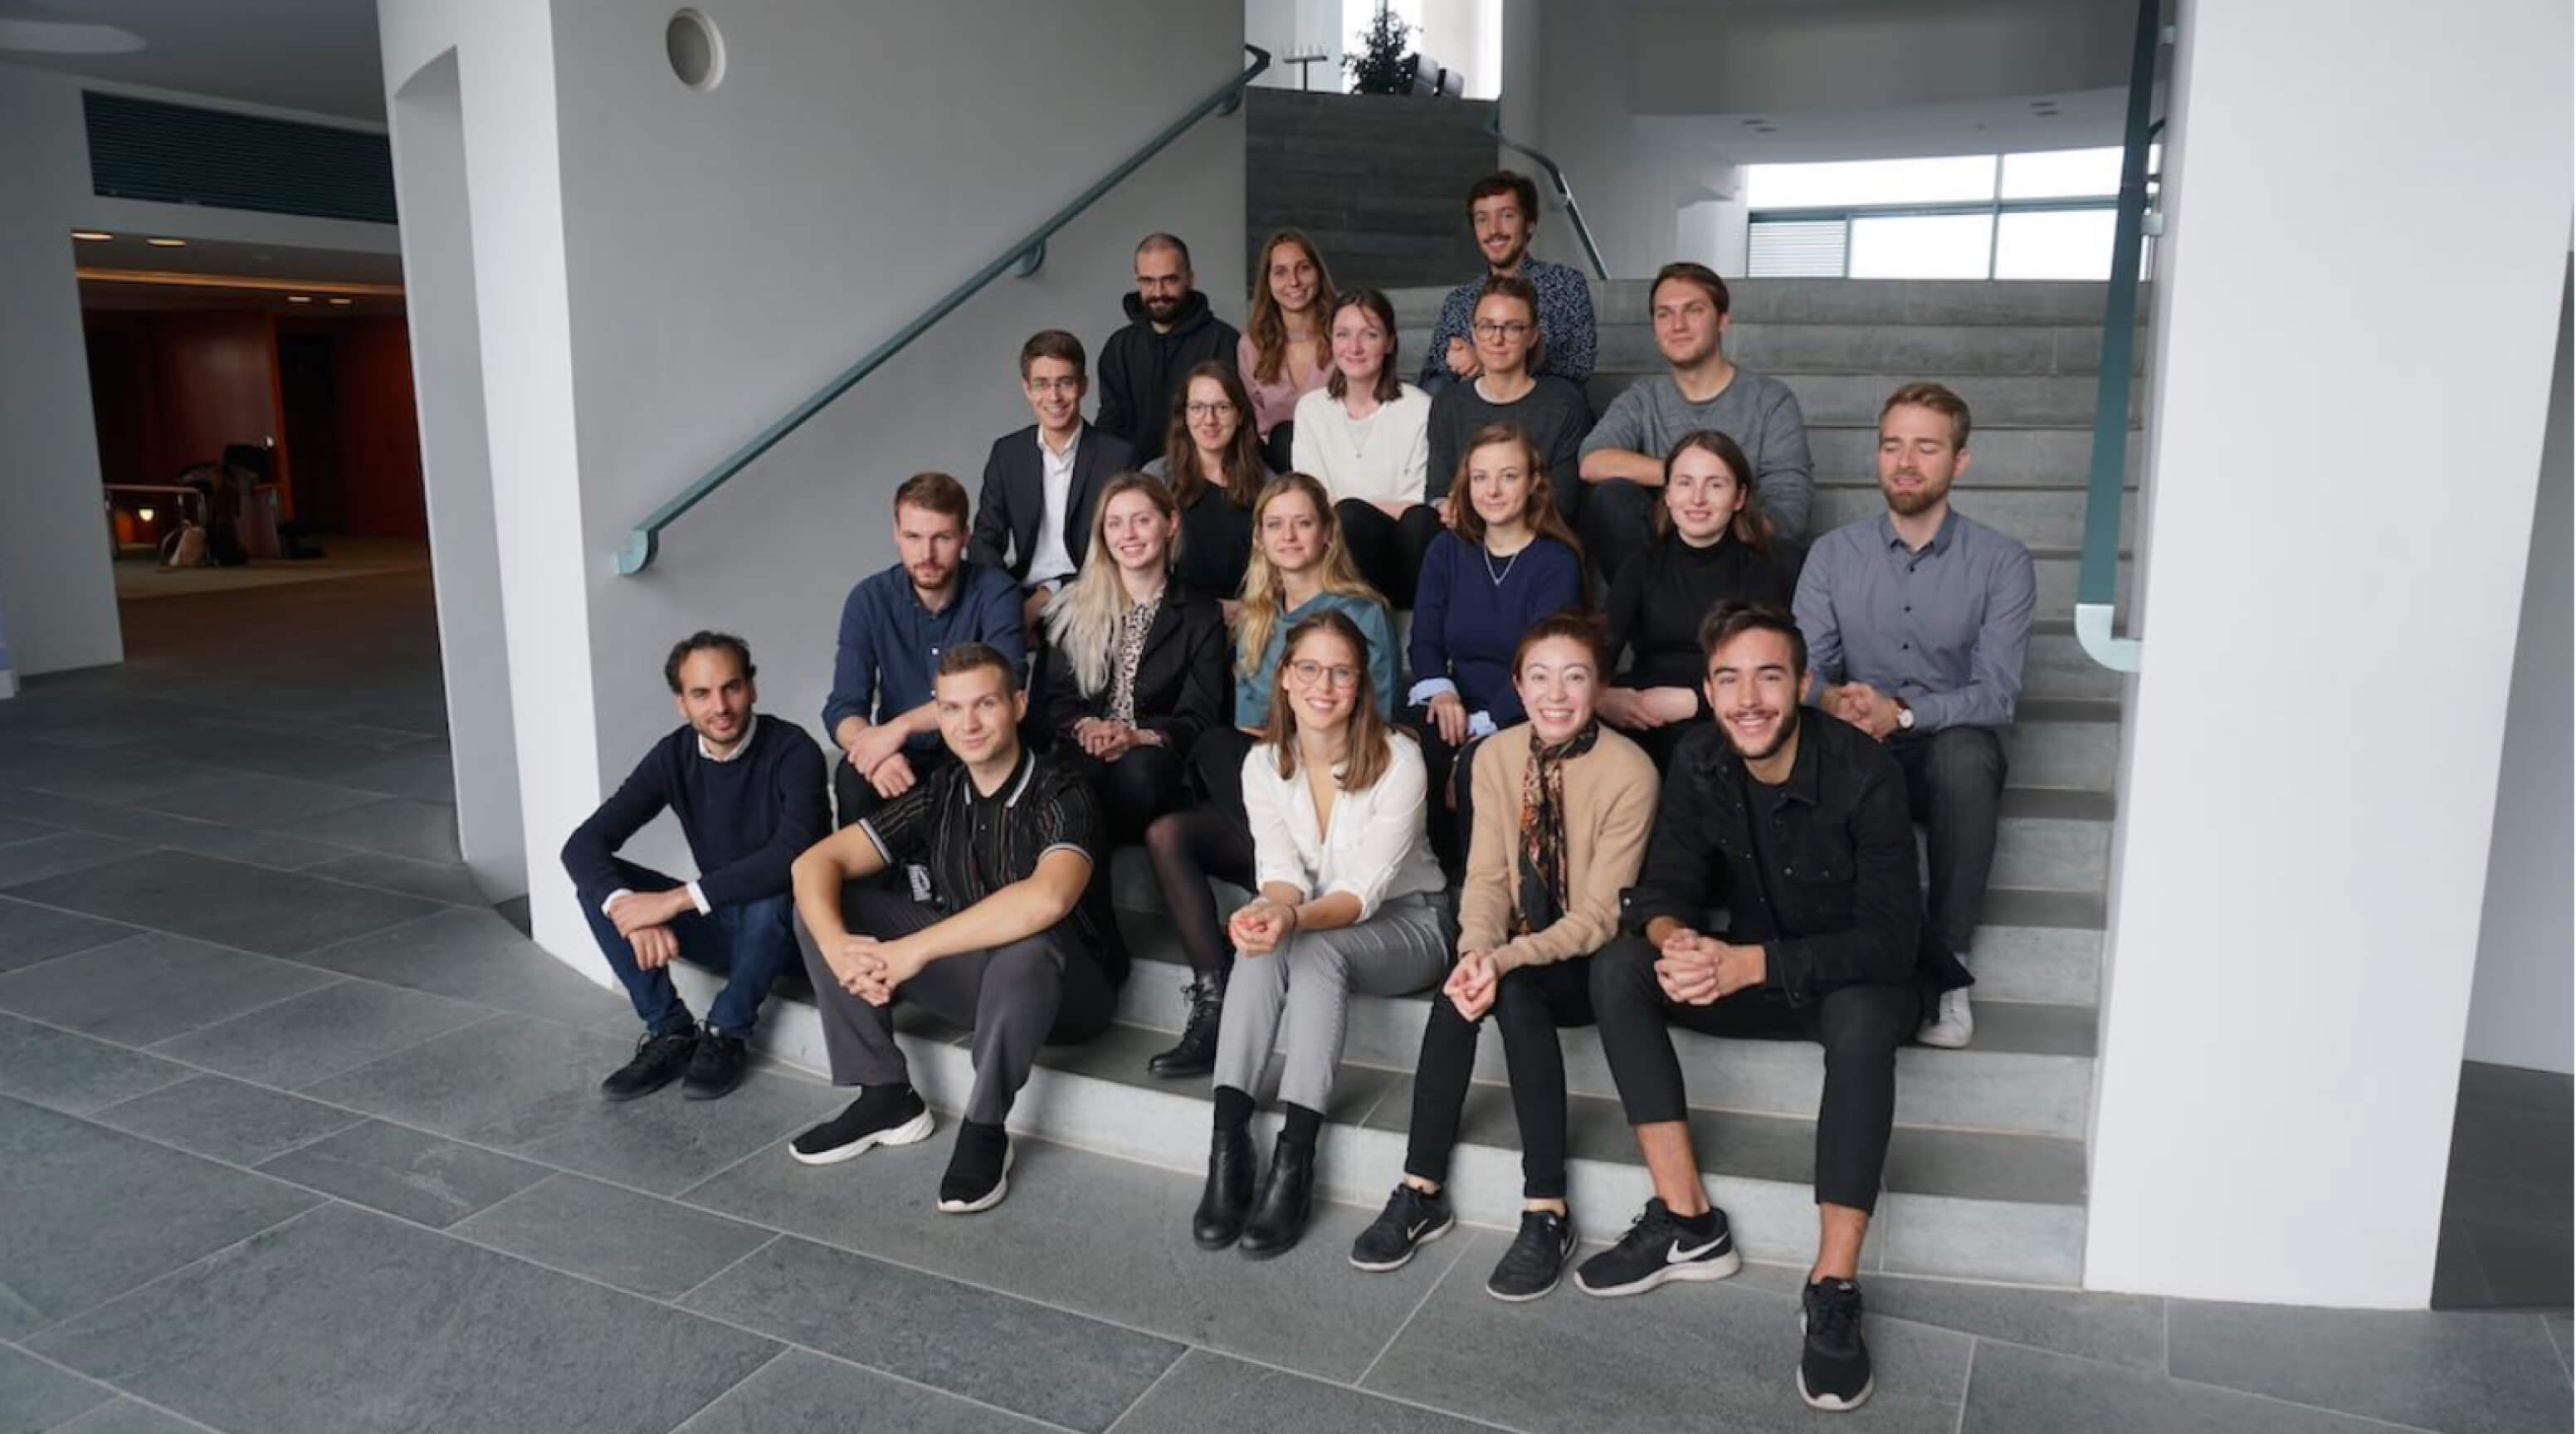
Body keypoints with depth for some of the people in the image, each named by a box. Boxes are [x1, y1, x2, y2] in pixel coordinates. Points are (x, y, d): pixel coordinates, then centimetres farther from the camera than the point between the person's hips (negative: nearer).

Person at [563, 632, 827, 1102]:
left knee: (773, 894, -38)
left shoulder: (792, 750, -22)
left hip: (785, 925, -5)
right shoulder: (674, 755, -7)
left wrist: (678, 898, -38)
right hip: (720, 922, 5)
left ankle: (727, 1034, -13)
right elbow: (583, 844, -14)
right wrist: (628, 909, -35)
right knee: (598, 883, -13)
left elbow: (793, 855, -38)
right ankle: (670, 1033, -6)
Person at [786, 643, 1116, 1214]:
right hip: (972, 974, 6)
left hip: (1063, 989, -6)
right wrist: (836, 945, -28)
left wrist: (915, 949, -34)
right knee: (826, 901, -6)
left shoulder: (1060, 796, -18)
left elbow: (1047, 899, -39)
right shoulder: (938, 796, -1)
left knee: (1029, 942, -40)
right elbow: (816, 862, -6)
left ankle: (985, 1129, -20)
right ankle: (886, 1097, -4)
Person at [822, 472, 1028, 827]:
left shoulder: (995, 592, -13)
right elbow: (843, 708, -12)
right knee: (852, 777, -29)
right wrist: (878, 753, -35)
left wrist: (901, 726, -31)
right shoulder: (868, 600, -6)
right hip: (902, 755, 2)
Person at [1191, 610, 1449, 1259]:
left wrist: (1296, 919, -42)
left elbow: (1366, 889, -23)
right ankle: (1228, 1144, -33)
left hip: (1406, 922, -3)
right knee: (1262, 945, -30)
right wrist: (1268, 908, -35)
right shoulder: (1264, 763, -4)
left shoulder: (1397, 760, -17)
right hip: (1312, 922, 4)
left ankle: (1294, 1163, -36)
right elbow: (1281, 871, -10)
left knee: (1315, 949, -34)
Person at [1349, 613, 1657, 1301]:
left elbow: (1601, 915, -18)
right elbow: (1487, 876, -4)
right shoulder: (1497, 755, -2)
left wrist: (1507, 961, -29)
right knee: (1458, 989, -27)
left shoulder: (1629, 770, -17)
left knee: (1516, 993, -32)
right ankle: (1421, 1192, -15)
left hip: (1592, 962, -4)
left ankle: (1547, 1213, -22)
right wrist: (1476, 952, -24)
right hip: (1518, 949, 4)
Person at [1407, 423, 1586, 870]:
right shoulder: (1446, 551, 12)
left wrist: (1479, 729, -25)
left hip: (1522, 718, -3)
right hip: (1457, 710, 3)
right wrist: (1440, 689, -18)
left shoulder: (1557, 561, -3)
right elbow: (1424, 641, 6)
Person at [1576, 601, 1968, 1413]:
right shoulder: (1700, 763, -8)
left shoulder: (1864, 774, -23)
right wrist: (1675, 940, -34)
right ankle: (1688, 1226, -17)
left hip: (1862, 979, -4)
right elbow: (1664, 887, -8)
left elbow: (1890, 941, -26)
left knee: (1859, 1018, -39)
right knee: (1619, 971, -19)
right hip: (1751, 973, 5)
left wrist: (1748, 963, -39)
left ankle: (1834, 1289, -31)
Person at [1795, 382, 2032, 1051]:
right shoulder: (1834, 554, 6)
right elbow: (1803, 666, -2)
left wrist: (1902, 713, -29)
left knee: (1966, 752, -37)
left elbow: (1997, 693, -10)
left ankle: (1947, 963, -24)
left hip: (1951, 749, -1)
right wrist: (1831, 699, -28)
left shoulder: (2003, 563, -1)